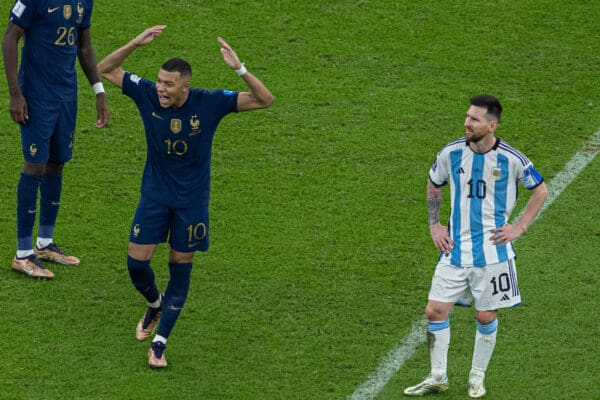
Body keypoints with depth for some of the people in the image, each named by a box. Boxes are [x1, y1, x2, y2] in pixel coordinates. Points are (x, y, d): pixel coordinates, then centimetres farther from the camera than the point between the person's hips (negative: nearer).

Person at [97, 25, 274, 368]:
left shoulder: (209, 103, -18)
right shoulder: (147, 94, -13)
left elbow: (265, 100, -20)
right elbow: (106, 69, -7)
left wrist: (239, 68, -36)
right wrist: (135, 44, -23)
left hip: (192, 199, -2)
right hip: (155, 193, 2)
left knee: (181, 268, 4)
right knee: (136, 263, 1)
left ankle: (160, 341, 14)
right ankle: (155, 304, 35)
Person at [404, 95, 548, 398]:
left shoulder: (511, 159, -11)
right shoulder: (451, 153, -4)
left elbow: (540, 191, 4)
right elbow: (433, 186, 16)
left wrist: (519, 227, -3)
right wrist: (434, 225, 8)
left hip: (492, 252, -2)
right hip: (454, 249, 3)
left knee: (486, 316, 5)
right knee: (436, 311, -1)